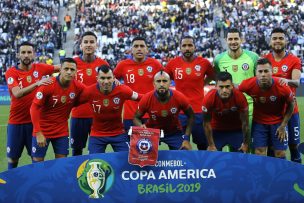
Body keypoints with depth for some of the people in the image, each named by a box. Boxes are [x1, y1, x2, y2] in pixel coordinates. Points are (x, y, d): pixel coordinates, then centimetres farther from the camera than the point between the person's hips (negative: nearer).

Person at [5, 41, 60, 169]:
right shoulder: (11, 72, -9)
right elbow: (17, 94, -25)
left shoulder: (40, 68, -1)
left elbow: (61, 68, 15)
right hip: (16, 122, -2)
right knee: (13, 158, 5)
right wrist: (37, 83, -36)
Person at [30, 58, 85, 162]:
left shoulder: (78, 87, -10)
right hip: (42, 130, -3)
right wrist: (38, 133, -19)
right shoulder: (47, 85, -18)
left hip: (62, 131, 3)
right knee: (37, 162, 3)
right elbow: (34, 108, -16)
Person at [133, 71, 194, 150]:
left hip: (174, 133, 0)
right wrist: (141, 127, -31)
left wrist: (186, 138, -13)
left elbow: (191, 116, -6)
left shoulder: (179, 97, -23)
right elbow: (136, 118, -8)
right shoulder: (146, 99, -23)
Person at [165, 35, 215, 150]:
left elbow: (212, 77, 18)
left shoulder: (204, 63, 0)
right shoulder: (173, 63, 1)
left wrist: (200, 84, 8)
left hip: (199, 111, 0)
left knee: (203, 145, 8)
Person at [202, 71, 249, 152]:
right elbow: (207, 123, -14)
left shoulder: (240, 97, -29)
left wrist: (246, 143, -6)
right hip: (217, 131, 0)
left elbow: (244, 122, -15)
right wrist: (211, 145, -10)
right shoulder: (209, 98, -29)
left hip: (236, 130, 0)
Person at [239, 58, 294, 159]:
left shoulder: (282, 87, -26)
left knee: (280, 154, 3)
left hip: (278, 122, -1)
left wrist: (283, 125, -5)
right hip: (259, 122, 1)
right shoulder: (248, 85, -24)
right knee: (259, 155, 1)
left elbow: (291, 105, -6)